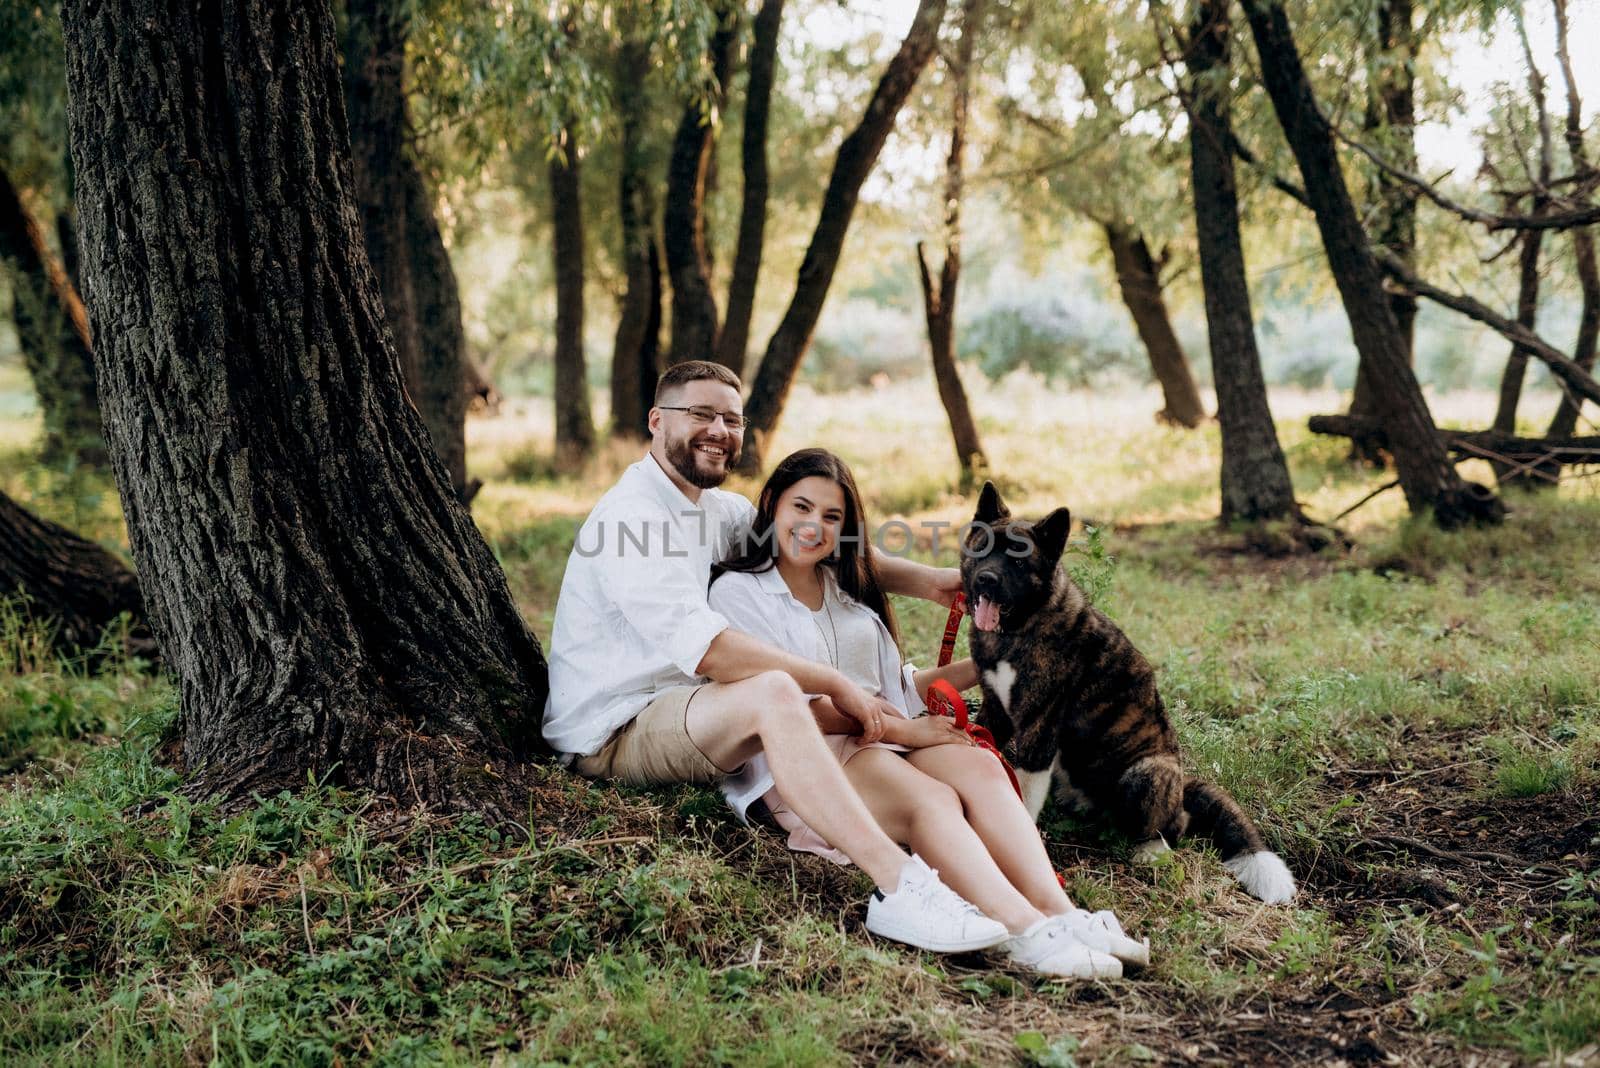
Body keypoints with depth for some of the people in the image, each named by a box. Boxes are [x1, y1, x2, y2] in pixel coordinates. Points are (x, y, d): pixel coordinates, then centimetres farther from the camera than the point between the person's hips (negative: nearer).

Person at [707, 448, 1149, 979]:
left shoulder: (848, 588, 25)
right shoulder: (737, 591, 3)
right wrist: (903, 729, -11)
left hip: (883, 740, 6)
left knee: (979, 765, -27)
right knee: (931, 799, -33)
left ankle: (1060, 914, -44)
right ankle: (1027, 935, -52)